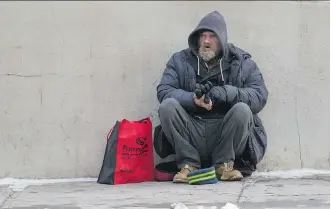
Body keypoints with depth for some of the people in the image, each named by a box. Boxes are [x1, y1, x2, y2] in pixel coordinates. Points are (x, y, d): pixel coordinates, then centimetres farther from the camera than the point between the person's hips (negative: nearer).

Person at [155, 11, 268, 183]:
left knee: (242, 109, -28)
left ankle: (224, 164, -10)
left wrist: (224, 93, -21)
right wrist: (193, 99, -23)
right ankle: (189, 164, -15)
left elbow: (260, 96, -7)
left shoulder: (242, 63, 7)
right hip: (191, 135, 1)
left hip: (224, 134, -1)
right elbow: (163, 91, -4)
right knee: (167, 106, -23)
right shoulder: (180, 61, 9)